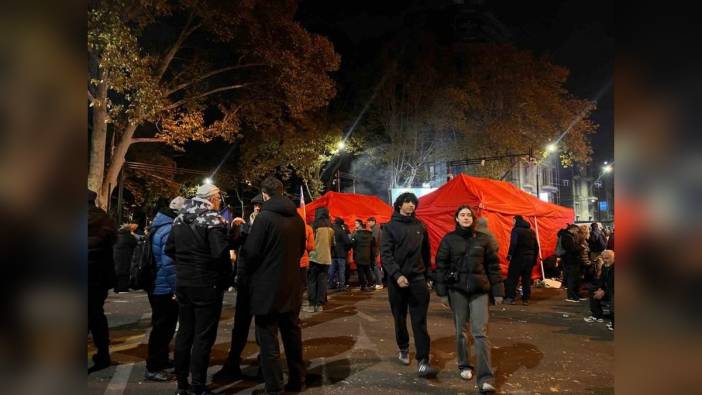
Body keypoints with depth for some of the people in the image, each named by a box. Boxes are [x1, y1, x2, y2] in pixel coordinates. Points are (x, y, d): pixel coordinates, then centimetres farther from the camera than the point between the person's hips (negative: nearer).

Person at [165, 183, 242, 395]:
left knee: (184, 332, 15)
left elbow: (169, 249, 12)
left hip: (183, 283, 7)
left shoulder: (179, 219, 8)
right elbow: (221, 252, -25)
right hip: (207, 285, -7)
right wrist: (232, 235, -9)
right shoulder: (212, 219, -14)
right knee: (203, 336, 1)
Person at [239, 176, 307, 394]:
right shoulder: (297, 218, 5)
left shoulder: (265, 217, -16)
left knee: (268, 340, 3)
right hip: (291, 286, 7)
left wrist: (249, 274, 3)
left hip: (267, 287, -7)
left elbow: (250, 252, -16)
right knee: (292, 334, 17)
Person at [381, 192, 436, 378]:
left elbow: (426, 253, 14)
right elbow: (385, 254, -9)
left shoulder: (420, 226, 10)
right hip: (397, 279, -1)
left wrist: (428, 276, 11)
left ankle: (423, 361, -6)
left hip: (418, 279, 1)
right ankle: (403, 349, 34)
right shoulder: (390, 227, 0)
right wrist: (396, 275, -21)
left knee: (420, 321, -5)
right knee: (400, 318, 12)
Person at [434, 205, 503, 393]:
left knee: (480, 332, -7)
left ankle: (485, 378, -7)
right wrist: (442, 292, -3)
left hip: (479, 290, 0)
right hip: (457, 289, 1)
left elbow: (493, 265, 6)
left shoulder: (483, 239, 4)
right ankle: (464, 365, 28)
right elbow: (441, 265, 2)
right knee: (460, 330, 9)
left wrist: (497, 291, 2)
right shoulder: (448, 239, 1)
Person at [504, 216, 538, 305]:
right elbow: (536, 246, 17)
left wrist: (510, 254, -15)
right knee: (527, 279, 10)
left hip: (518, 257, -6)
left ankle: (510, 298, -4)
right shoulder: (531, 231, 16)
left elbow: (513, 243, -20)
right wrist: (534, 258, 19)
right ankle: (525, 299, 10)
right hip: (530, 258, 6)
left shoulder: (516, 230, -7)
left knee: (513, 278, -1)